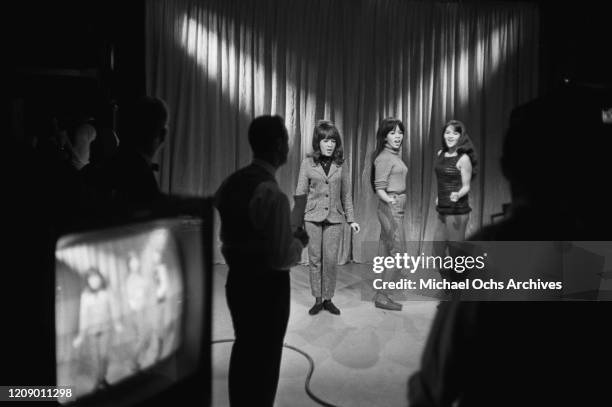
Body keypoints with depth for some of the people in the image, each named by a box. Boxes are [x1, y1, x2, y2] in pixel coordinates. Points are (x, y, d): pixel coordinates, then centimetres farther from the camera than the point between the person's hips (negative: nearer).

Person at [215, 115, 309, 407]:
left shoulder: (231, 183, 2)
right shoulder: (271, 193, -23)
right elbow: (282, 258, -22)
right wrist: (299, 241, -4)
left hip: (237, 280, 8)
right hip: (267, 285, -8)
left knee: (244, 349, 23)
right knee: (264, 357, 10)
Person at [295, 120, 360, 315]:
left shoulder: (341, 164, 4)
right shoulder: (307, 163, 0)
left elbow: (346, 194, 10)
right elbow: (300, 193, 4)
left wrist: (351, 219, 9)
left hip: (335, 218, 1)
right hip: (313, 217, 0)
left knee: (331, 259, -1)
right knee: (315, 259, 3)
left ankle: (328, 299, 14)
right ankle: (317, 299, 15)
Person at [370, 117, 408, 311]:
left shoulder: (395, 155, 14)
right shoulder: (384, 158, -13)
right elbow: (379, 188, -17)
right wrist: (391, 201, -32)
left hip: (397, 207, 9)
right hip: (390, 207, -9)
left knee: (386, 253, 12)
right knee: (398, 252, -9)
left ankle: (380, 293, 20)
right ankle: (382, 297, -3)